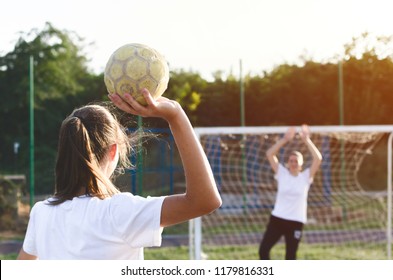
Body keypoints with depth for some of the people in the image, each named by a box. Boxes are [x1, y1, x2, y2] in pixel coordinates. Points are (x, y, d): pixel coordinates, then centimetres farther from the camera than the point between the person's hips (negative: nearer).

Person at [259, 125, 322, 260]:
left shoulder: (305, 177, -1)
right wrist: (285, 139, -14)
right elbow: (269, 154, -8)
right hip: (277, 218, 1)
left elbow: (318, 159, -14)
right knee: (263, 249, -5)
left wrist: (306, 140, -16)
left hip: (296, 222, -1)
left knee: (291, 256, 6)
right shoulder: (282, 174, 1)